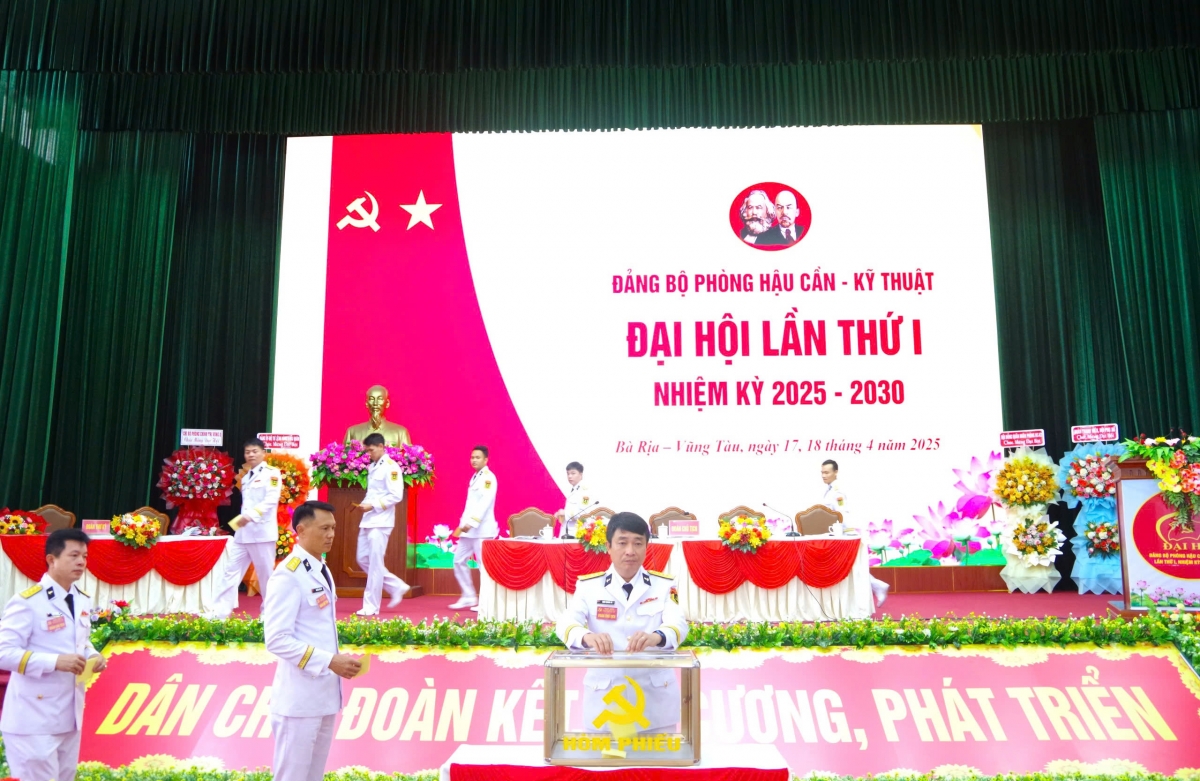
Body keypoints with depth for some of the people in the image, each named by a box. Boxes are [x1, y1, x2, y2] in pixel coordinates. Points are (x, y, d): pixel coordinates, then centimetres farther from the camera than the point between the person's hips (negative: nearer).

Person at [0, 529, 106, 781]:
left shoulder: (83, 601, 9)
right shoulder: (27, 602, -16)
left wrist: (93, 656, -1)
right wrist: (56, 661, -27)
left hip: (69, 714, 8)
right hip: (33, 718, -8)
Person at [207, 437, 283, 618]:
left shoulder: (271, 473, -6)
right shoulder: (246, 477, 18)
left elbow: (271, 500, -18)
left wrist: (250, 516, -28)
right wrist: (242, 519, 7)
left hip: (262, 532, -7)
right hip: (243, 532, 7)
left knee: (265, 574, 1)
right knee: (231, 570, 3)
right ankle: (220, 611, 5)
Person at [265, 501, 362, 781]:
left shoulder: (321, 570, 11)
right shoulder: (288, 575, -17)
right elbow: (277, 639, -22)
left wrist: (339, 661, 6)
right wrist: (329, 661, -22)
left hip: (324, 692, 8)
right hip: (299, 696, -8)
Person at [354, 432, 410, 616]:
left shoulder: (391, 467, -12)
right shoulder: (372, 466, 15)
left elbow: (396, 496, -18)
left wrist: (373, 505, -19)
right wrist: (365, 503, 3)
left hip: (381, 521, -9)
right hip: (368, 520, 9)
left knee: (375, 563, -5)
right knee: (363, 559, 11)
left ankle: (371, 606, 3)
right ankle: (397, 587, 21)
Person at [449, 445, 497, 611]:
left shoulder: (489, 478, -10)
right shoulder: (475, 477, 18)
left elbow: (485, 502, -21)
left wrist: (472, 523, -28)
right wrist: (463, 523, 15)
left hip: (482, 528, -9)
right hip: (469, 528, 9)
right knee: (459, 561, 10)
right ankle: (469, 597, 17)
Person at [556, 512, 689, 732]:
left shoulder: (664, 586, 2)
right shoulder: (589, 586, 1)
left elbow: (679, 625, -13)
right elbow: (566, 624, -13)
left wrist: (656, 637, -37)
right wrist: (587, 637, -37)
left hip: (655, 698, 1)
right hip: (604, 697, 0)